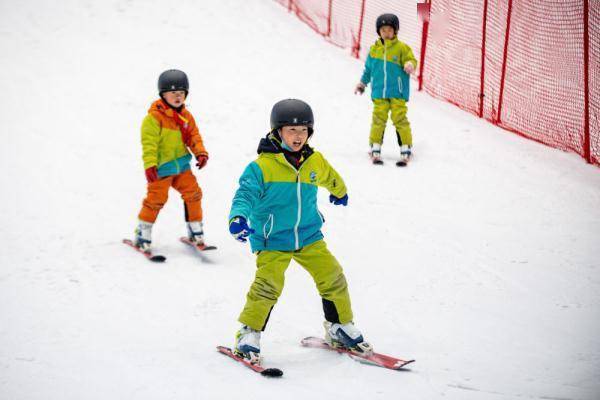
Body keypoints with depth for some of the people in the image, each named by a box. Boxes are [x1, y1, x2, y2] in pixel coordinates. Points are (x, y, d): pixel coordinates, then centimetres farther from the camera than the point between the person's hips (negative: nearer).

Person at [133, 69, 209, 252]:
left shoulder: (185, 115, 8)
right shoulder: (154, 117, -14)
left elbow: (193, 135, 15)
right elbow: (149, 142, -18)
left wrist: (200, 152, -1)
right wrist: (150, 165, -26)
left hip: (181, 165, 7)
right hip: (161, 168, -6)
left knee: (193, 193, 6)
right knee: (156, 198, -7)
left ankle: (195, 231, 22)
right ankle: (142, 235, 6)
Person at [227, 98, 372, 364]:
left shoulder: (315, 162, 4)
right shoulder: (262, 166, -13)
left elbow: (331, 179, 27)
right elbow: (245, 194, -19)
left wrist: (340, 193, 47)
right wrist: (238, 217, -40)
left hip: (309, 236, 5)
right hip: (272, 240, -5)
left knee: (332, 277, 2)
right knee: (268, 285, -18)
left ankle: (340, 327, 23)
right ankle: (249, 335, -2)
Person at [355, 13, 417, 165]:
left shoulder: (402, 48, -1)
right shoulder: (374, 49, 9)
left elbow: (411, 60, -3)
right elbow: (368, 68, 21)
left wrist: (410, 65, -27)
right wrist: (362, 83, 29)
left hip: (397, 92, -3)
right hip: (379, 92, 3)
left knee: (399, 119, -5)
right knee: (378, 119, 1)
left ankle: (406, 149, 3)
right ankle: (375, 149, 10)